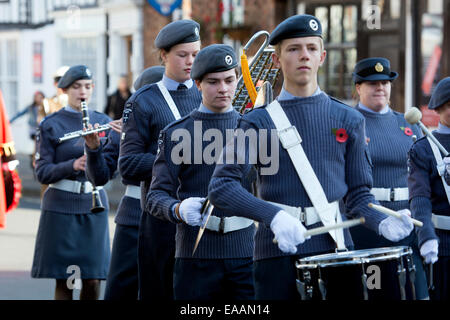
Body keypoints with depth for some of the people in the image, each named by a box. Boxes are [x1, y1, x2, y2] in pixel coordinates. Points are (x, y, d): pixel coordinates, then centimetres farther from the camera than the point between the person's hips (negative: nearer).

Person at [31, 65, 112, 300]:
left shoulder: (103, 122, 10)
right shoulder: (50, 126, 1)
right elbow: (42, 173, -4)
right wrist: (73, 165, -20)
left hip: (94, 204, 3)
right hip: (61, 207, -3)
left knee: (93, 280, 1)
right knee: (64, 280, -2)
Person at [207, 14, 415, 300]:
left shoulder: (348, 120, 10)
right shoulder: (258, 122, 3)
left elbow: (358, 191, 13)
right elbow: (222, 187, -7)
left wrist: (382, 223, -9)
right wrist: (274, 217, -21)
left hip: (334, 245, 2)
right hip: (278, 252, -2)